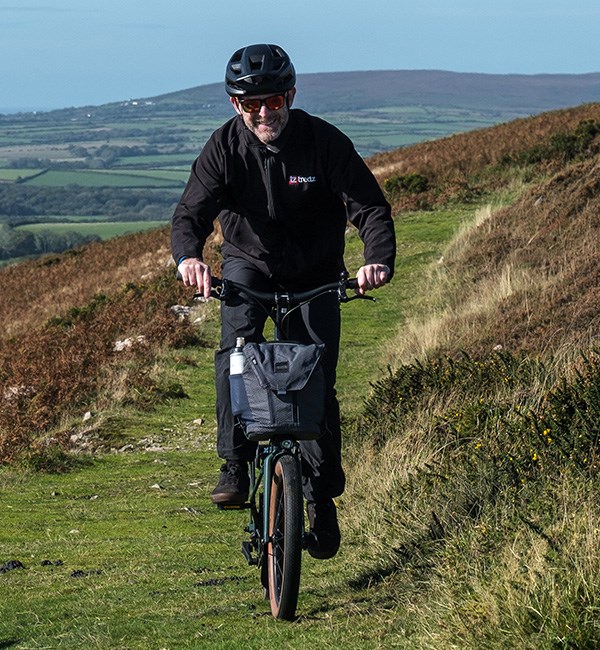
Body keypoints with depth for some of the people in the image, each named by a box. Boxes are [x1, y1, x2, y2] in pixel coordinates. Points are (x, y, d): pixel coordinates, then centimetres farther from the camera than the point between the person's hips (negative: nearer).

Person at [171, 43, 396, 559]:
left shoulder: (324, 142, -21)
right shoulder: (225, 147, -18)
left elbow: (370, 207, -24)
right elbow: (192, 211, -26)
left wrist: (379, 260, -44)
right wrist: (188, 256, -50)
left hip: (316, 274, 0)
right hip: (250, 263, 1)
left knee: (318, 381, -5)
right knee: (237, 347, -28)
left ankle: (322, 496, 11)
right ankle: (236, 466, -22)